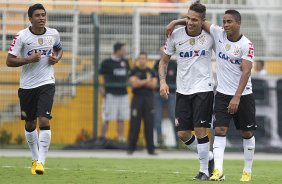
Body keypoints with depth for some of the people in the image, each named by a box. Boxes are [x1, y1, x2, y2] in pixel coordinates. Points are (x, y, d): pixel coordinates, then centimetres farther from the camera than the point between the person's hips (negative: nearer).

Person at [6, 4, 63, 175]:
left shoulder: (53, 34, 0)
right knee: (30, 124, 11)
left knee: (44, 121, -16)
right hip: (27, 85, 0)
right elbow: (9, 61, -9)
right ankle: (35, 158, 30)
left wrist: (56, 58, 1)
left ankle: (41, 161, -14)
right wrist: (28, 60, -21)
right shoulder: (21, 36, -9)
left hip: (46, 83, 0)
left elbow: (59, 49, 22)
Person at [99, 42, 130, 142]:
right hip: (111, 93, -5)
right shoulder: (107, 62, -5)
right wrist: (101, 88, -13)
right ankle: (102, 138, 2)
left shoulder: (125, 62, 12)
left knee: (121, 118, 6)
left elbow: (129, 75, 25)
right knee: (107, 118, -4)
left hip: (123, 93, 6)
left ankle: (121, 138, 10)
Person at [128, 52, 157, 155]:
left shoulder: (151, 72, 11)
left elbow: (153, 85, -3)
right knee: (134, 124, -4)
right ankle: (131, 148, 0)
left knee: (149, 124, 1)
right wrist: (146, 81, -7)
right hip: (137, 98, -2)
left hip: (149, 99, 2)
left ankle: (151, 149, 4)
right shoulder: (134, 71, 4)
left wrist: (140, 82, -10)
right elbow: (134, 83, -11)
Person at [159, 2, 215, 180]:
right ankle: (208, 157, 27)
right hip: (183, 90, 3)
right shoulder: (176, 35, -3)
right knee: (183, 133, 3)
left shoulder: (210, 35, -7)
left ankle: (204, 170, 3)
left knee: (200, 129, -11)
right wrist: (163, 81, -5)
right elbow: (164, 60, 9)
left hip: (203, 88, -3)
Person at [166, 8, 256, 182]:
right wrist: (175, 22, 1)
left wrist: (237, 97, -28)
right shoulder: (218, 34, -3)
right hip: (222, 94, 3)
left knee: (247, 133, 7)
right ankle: (218, 171, -19)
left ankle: (247, 171, 21)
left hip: (243, 95, -3)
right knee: (220, 130, -11)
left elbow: (246, 71, -21)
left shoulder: (246, 45, -15)